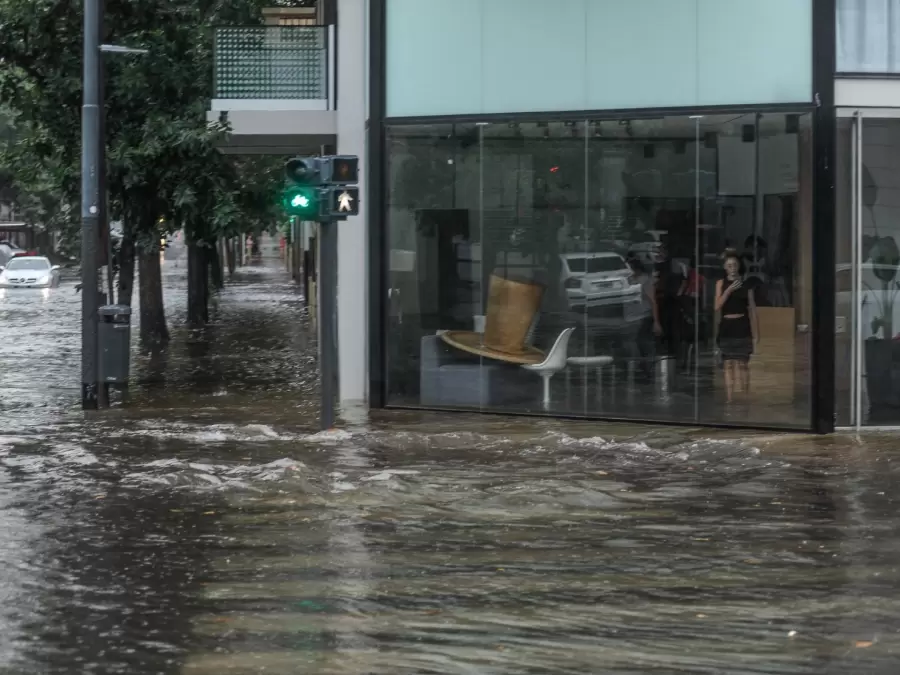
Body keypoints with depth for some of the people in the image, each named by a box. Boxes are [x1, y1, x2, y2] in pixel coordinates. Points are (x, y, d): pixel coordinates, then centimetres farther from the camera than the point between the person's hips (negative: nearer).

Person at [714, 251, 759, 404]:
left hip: (742, 327, -1)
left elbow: (752, 310, 6)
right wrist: (729, 290, -15)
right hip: (726, 327, 1)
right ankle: (729, 400, 0)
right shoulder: (721, 283, 8)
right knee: (728, 365, 0)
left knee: (742, 364, -4)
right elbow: (717, 306, -3)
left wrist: (756, 334, 2)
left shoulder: (746, 284, 5)